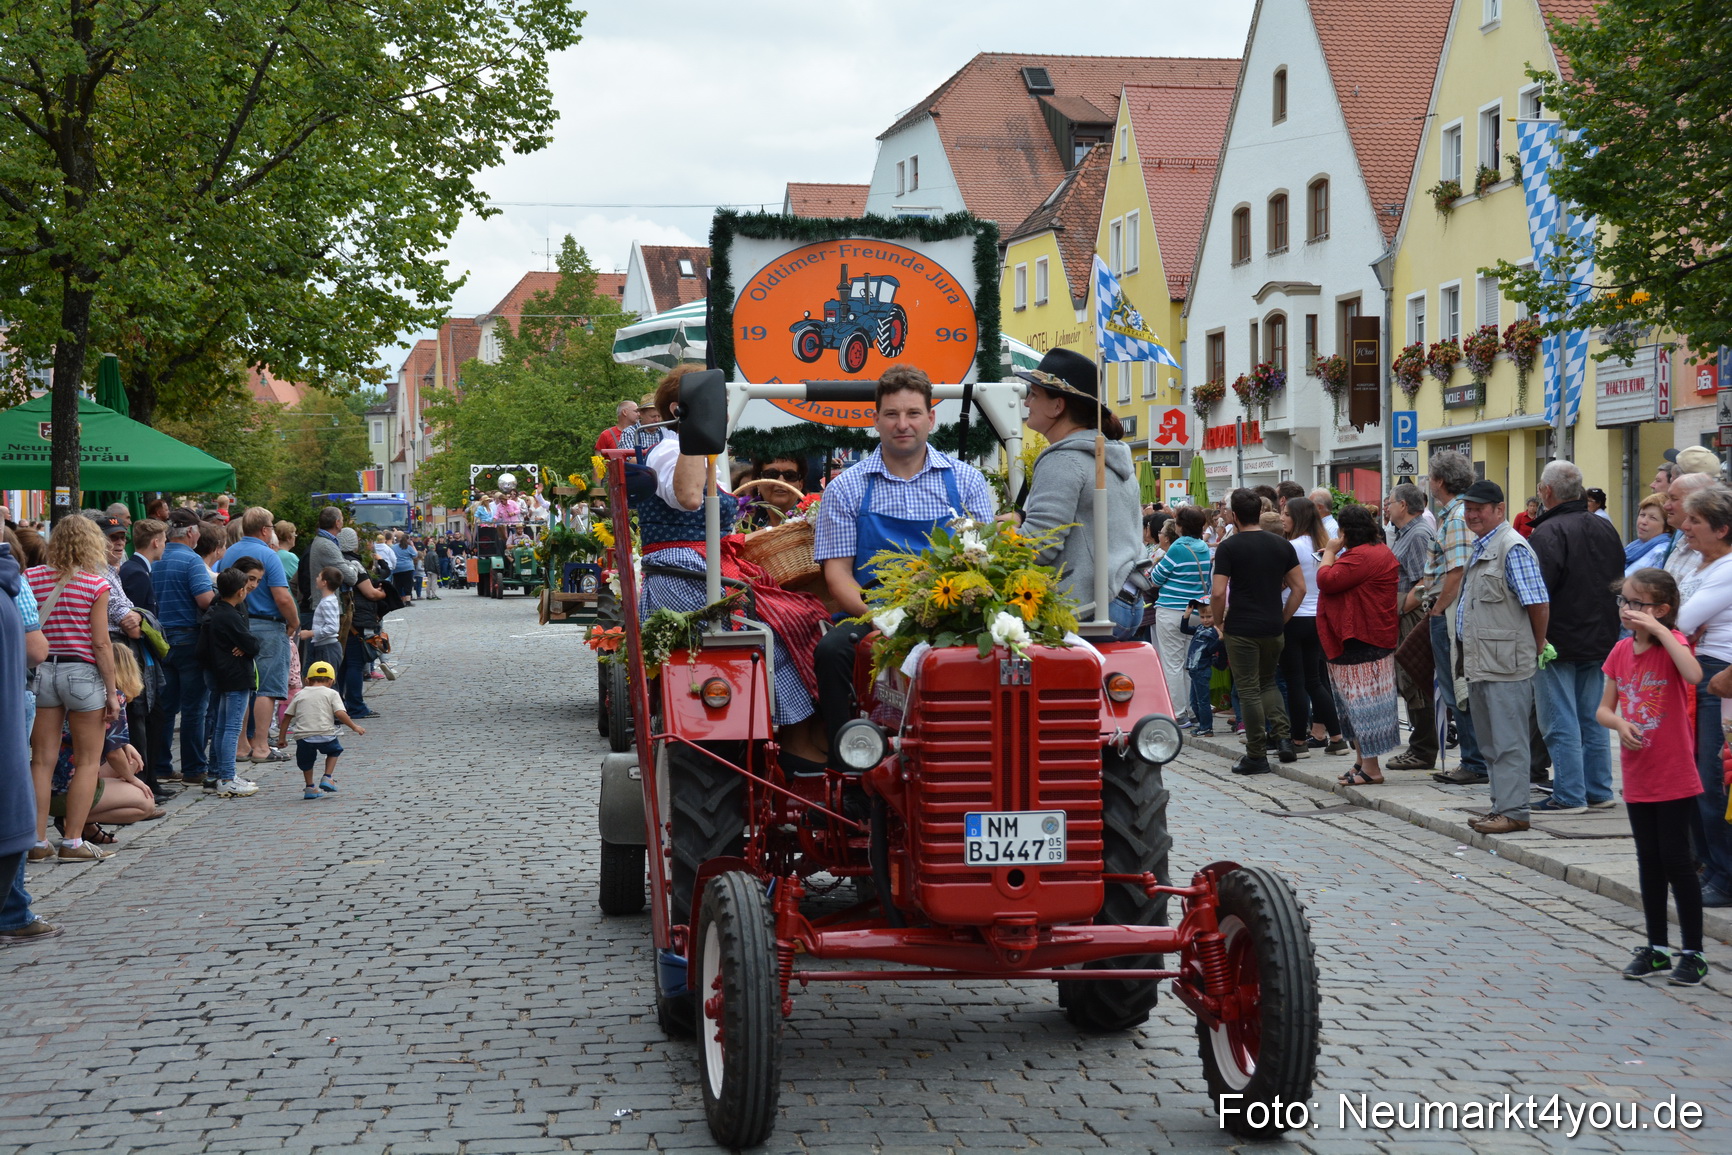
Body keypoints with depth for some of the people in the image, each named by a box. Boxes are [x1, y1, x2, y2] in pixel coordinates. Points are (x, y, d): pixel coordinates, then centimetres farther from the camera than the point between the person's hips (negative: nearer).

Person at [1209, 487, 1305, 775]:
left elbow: (1218, 593, -14)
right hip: (1273, 627, 5)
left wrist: (1220, 622, 1)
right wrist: (1283, 619, 12)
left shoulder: (1229, 547, -8)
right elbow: (1299, 587, 5)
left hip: (1241, 629, -5)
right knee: (1268, 682, 22)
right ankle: (1283, 736, 4)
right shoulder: (1281, 545, 5)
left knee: (1248, 690, 1)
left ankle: (1256, 755, 3)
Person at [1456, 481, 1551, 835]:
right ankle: (1501, 806, 22)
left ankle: (1512, 811, -2)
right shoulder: (1480, 548, 18)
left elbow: (1539, 604, -17)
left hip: (1505, 665, -10)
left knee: (1508, 741, -6)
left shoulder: (1512, 548, -13)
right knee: (1490, 742, 15)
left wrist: (1537, 649, -7)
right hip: (1479, 661, 10)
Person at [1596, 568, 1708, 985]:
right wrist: (1620, 724, -11)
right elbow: (1604, 709, 10)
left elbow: (1693, 675, -34)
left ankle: (1693, 954, 6)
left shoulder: (1672, 642, -10)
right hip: (1637, 777, 6)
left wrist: (1658, 630, -29)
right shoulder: (1621, 651, 5)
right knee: (1649, 861, 13)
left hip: (1674, 777, -6)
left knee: (1676, 860, -3)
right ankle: (1657, 949, 23)